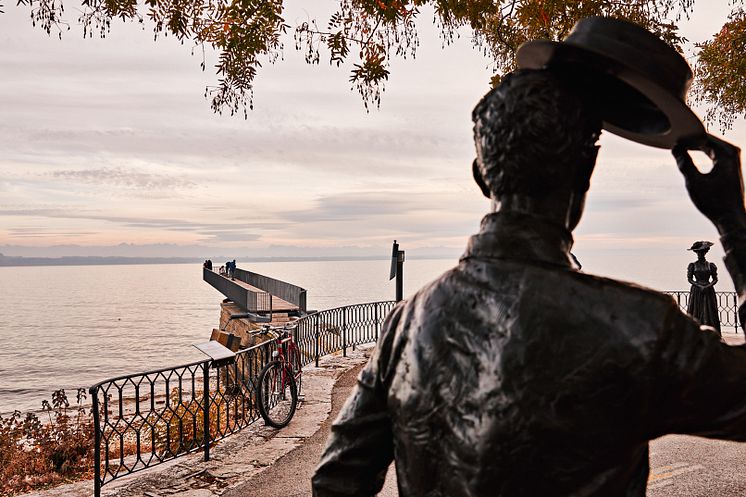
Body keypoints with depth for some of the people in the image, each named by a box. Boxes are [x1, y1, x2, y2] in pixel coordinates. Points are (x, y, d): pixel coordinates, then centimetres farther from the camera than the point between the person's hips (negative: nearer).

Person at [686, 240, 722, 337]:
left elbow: (715, 279, 5)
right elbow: (689, 279, -2)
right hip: (696, 292, -1)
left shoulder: (710, 265, 4)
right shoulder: (692, 265, 2)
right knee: (696, 313, -2)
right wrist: (700, 286, -13)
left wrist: (708, 286, -13)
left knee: (710, 313, 0)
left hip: (709, 292, 1)